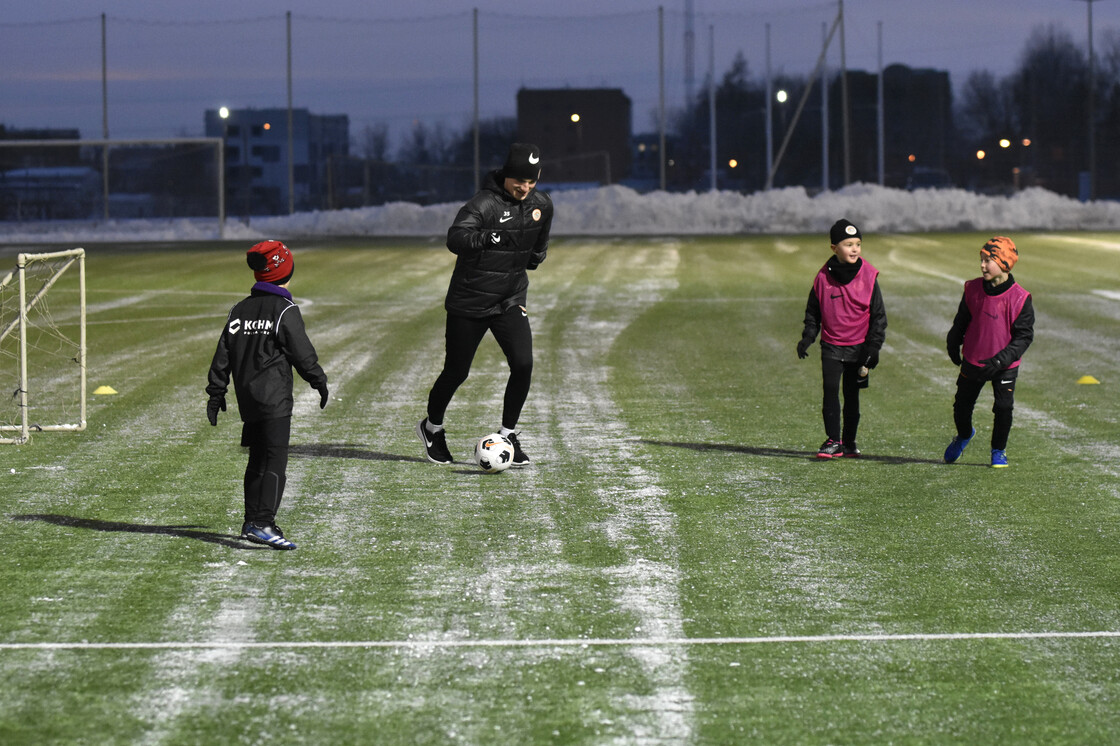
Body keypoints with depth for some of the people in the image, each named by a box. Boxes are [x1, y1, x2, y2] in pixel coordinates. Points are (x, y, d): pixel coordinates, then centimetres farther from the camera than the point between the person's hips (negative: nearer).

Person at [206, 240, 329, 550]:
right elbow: (302, 353, -8)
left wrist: (216, 393, 17)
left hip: (246, 397, 7)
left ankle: (253, 521, 23)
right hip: (274, 397, -7)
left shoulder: (239, 310, 10)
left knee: (258, 460, 17)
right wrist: (319, 381, 6)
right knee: (275, 461, -11)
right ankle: (262, 524, -22)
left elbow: (223, 355, 12)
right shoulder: (285, 311, -9)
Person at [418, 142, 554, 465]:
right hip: (469, 303, -5)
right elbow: (455, 239, -39)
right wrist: (489, 237, -53)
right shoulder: (484, 203, -21)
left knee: (523, 365, -13)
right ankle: (432, 428, 31)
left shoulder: (541, 205, 1)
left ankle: (508, 433, 4)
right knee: (456, 372, 5)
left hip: (510, 302, 5)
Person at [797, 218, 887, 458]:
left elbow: (878, 315, -2)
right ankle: (833, 440, -2)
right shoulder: (824, 277, -5)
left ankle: (849, 441, 21)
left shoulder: (868, 276, -8)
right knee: (830, 391, -9)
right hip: (831, 346, 0)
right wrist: (807, 337, -1)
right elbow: (813, 311, 9)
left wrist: (873, 346, -8)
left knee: (852, 395, 8)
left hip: (858, 347, 0)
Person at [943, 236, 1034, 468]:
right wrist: (953, 346, 15)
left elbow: (1024, 336, -15)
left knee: (1003, 408, -7)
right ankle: (964, 435, 43)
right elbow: (962, 320, 11)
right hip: (972, 360, 3)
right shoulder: (973, 289, -6)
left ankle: (998, 451, 18)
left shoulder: (1019, 298, -17)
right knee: (962, 406, 11)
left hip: (1004, 367, -3)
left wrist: (1001, 360, -25)